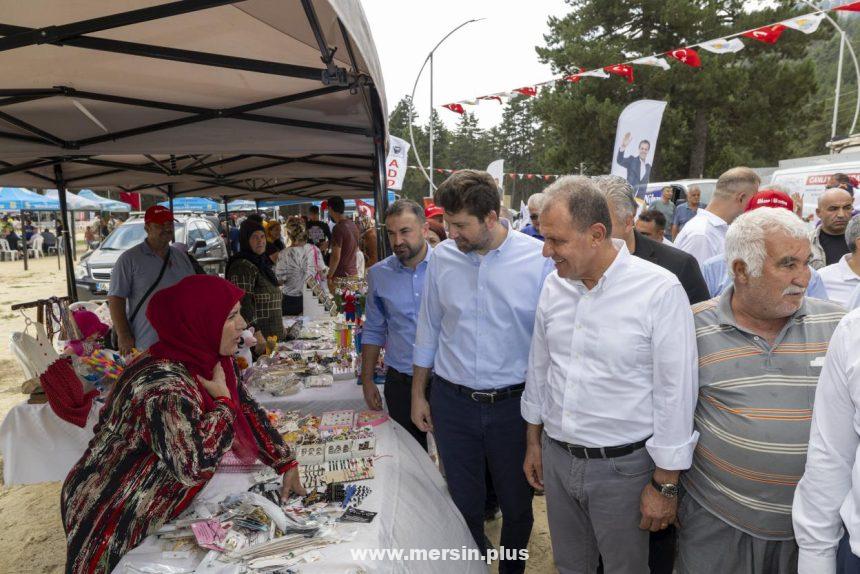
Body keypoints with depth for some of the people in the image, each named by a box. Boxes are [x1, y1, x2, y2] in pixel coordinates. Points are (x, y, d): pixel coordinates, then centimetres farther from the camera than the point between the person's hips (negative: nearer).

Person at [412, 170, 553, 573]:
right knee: (464, 503, 17)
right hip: (452, 402, 2)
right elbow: (428, 330, 6)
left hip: (513, 403, -2)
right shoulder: (441, 258, -3)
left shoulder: (540, 259, -13)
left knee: (517, 503, 17)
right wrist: (418, 394, 10)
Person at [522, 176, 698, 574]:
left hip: (623, 465, -4)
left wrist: (665, 485, -10)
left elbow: (675, 392, -15)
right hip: (556, 457, 5)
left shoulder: (660, 291, -18)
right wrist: (534, 442, 14)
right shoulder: (553, 287, -1)